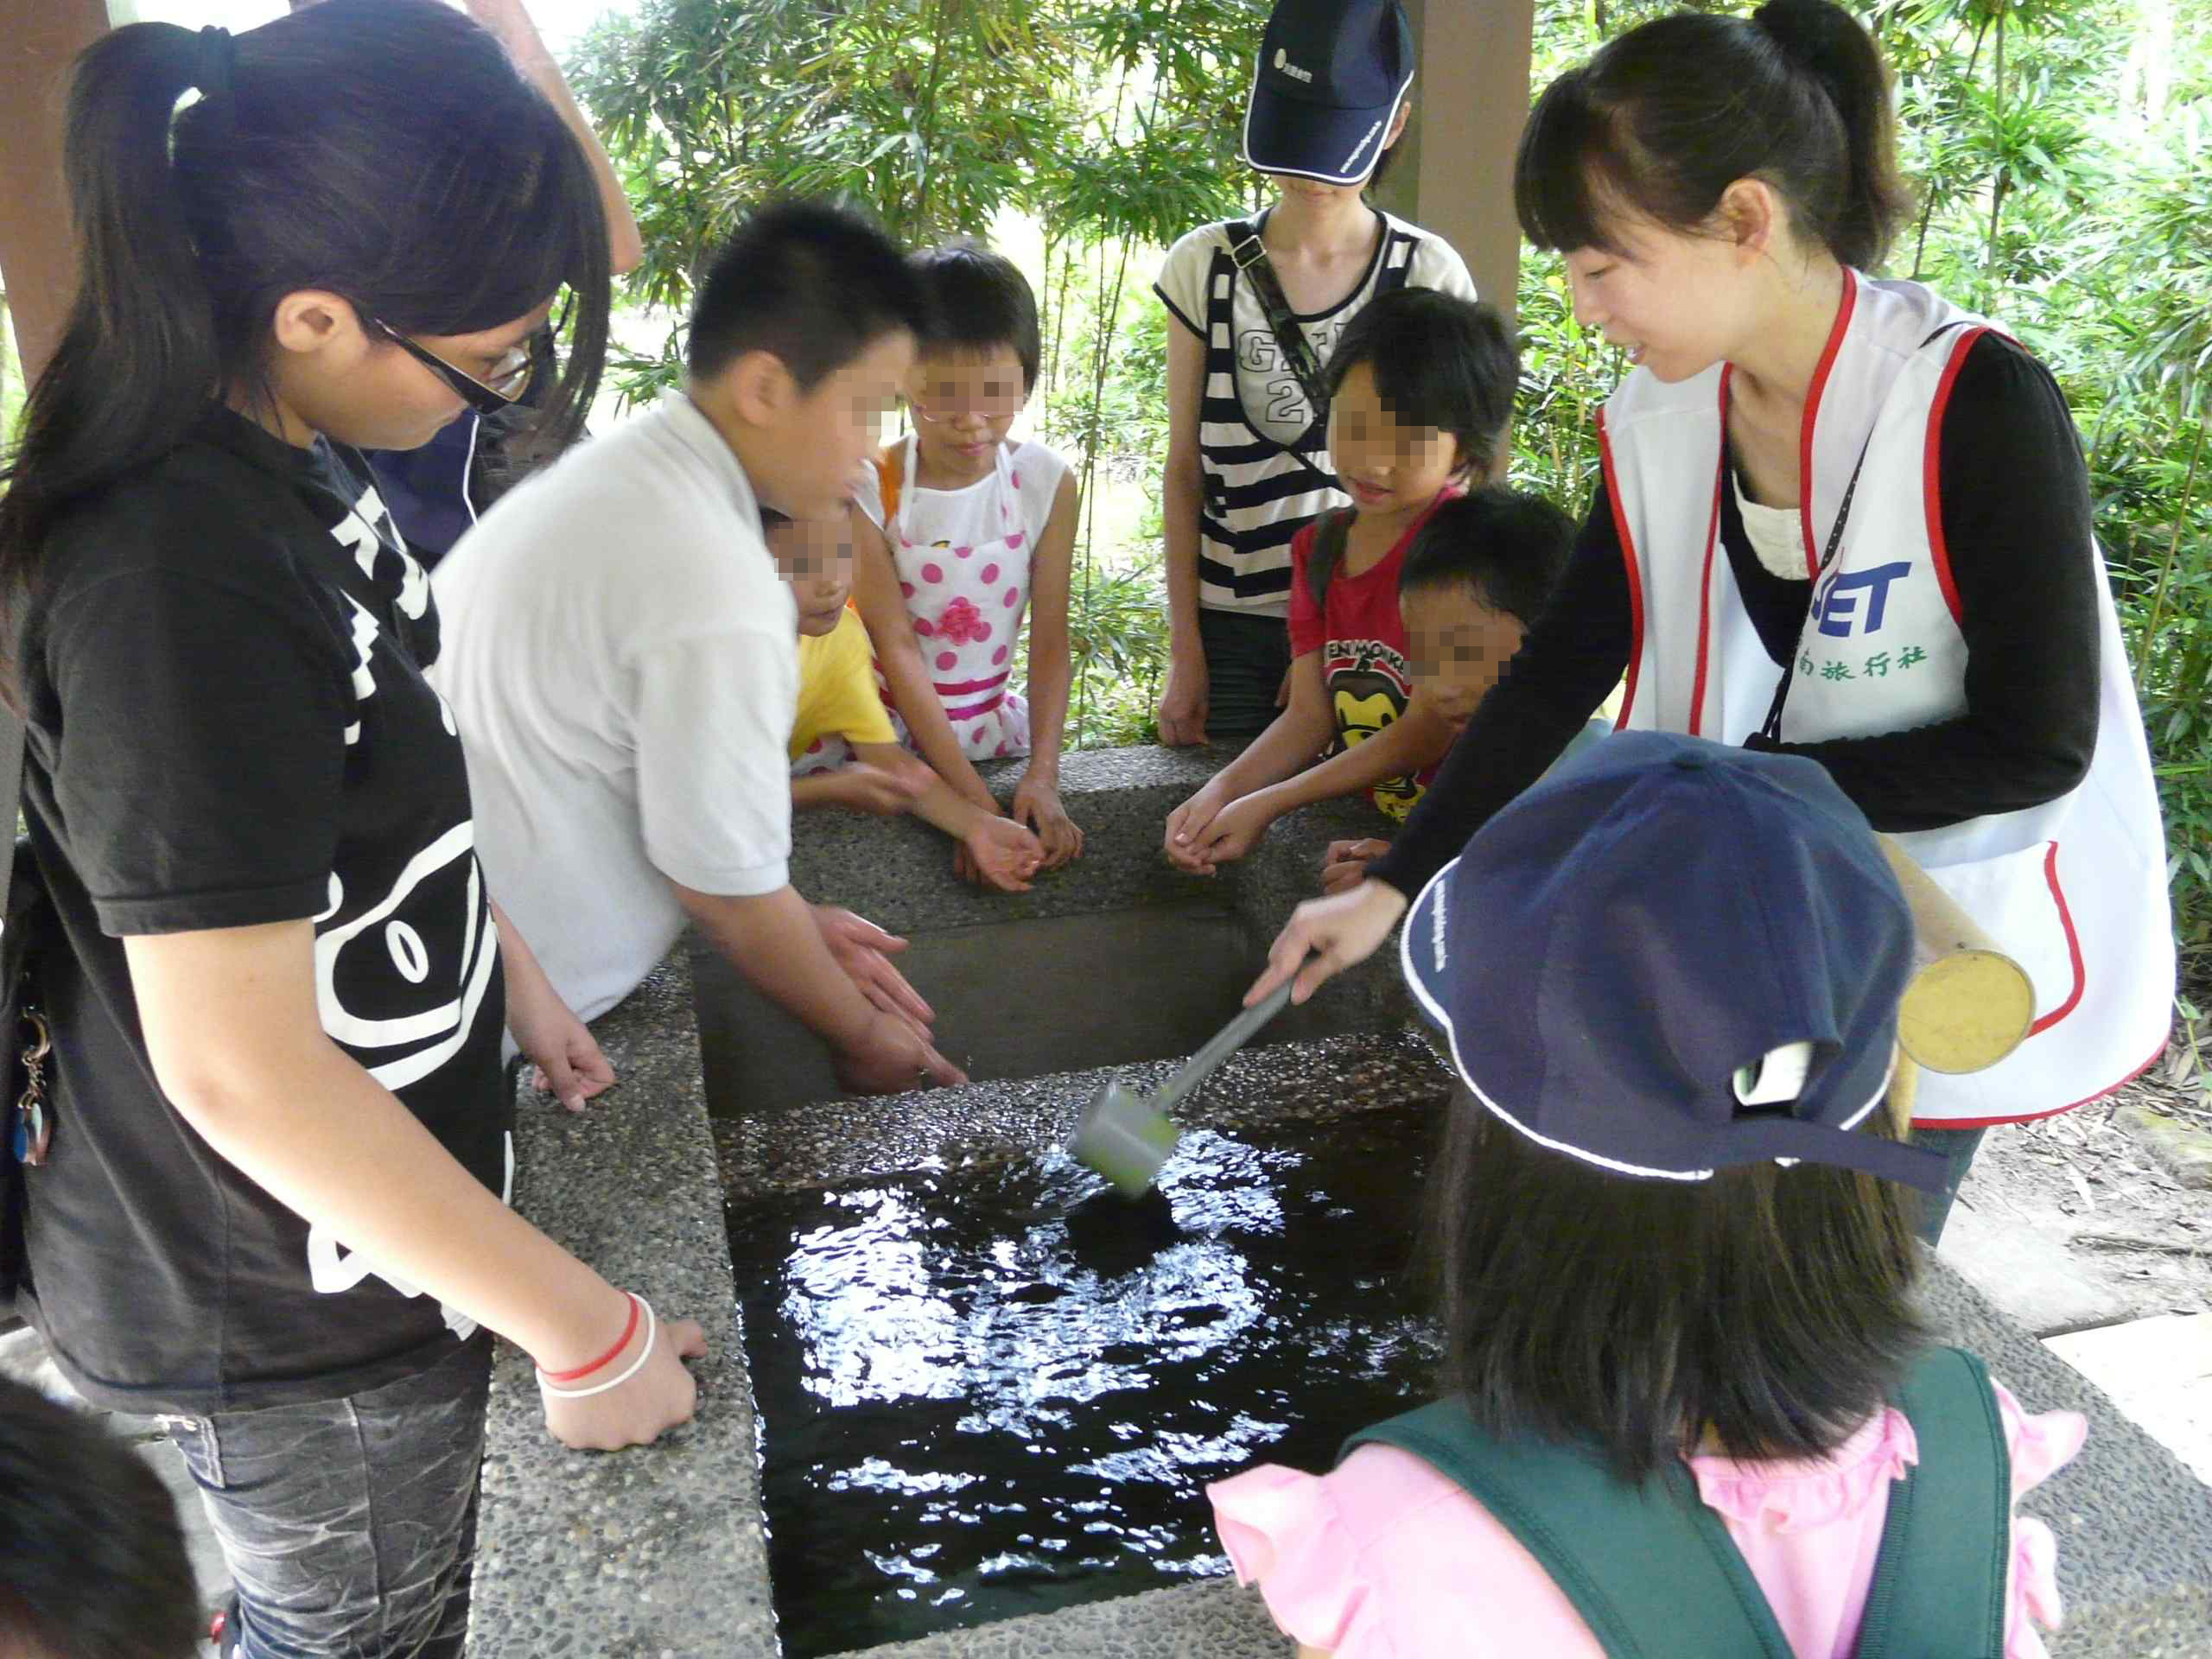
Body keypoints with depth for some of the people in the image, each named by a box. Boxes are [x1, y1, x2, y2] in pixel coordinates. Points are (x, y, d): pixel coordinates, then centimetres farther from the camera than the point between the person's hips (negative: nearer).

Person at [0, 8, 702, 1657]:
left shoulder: (287, 455, -4)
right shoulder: (182, 577, -33)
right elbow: (237, 1065, -31)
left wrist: (505, 957, 15)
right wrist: (585, 1328, -24)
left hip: (360, 1230, 8)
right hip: (289, 1301, -8)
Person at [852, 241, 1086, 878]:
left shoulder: (1047, 481, -5)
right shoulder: (870, 491, -12)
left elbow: (1049, 642, -5)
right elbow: (896, 650, -15)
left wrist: (1042, 775, -19)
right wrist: (973, 801, -22)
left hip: (997, 725, 3)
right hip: (893, 733, -2)